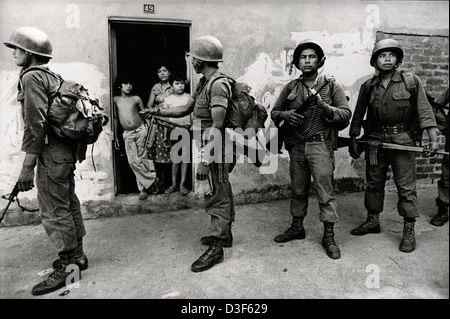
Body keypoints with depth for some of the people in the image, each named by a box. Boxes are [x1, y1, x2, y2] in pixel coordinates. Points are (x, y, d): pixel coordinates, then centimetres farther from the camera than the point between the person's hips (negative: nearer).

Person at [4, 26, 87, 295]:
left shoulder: (32, 77, -12)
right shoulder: (52, 77, 15)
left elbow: (36, 125, -20)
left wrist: (27, 167, -17)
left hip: (51, 152, -10)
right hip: (66, 150, 10)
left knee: (54, 212, -1)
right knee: (69, 204, 16)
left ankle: (67, 267, 11)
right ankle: (77, 255, 29)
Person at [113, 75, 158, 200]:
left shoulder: (136, 99, 4)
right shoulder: (115, 99, 6)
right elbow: (115, 118, 11)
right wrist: (115, 137, 10)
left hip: (141, 130, -1)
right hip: (127, 134, 1)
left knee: (143, 158, -1)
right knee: (133, 161, -8)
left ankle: (143, 187, 10)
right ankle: (152, 180, 2)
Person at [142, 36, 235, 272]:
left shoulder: (218, 86, -18)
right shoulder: (204, 83, 13)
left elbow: (217, 127, -24)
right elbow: (185, 108, 18)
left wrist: (205, 160, -26)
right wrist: (157, 111, 11)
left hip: (215, 150, -9)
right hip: (210, 147, 9)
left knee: (216, 195, -3)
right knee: (222, 192, 18)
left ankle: (216, 248, 8)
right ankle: (224, 234, 33)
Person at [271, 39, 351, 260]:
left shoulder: (332, 87, 3)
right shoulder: (290, 88, 10)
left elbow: (346, 115, -2)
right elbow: (274, 111, 16)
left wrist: (325, 107, -18)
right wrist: (285, 114, -6)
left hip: (321, 145, -3)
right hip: (296, 146, 3)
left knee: (325, 192, -3)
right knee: (298, 190, 13)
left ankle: (329, 237, 8)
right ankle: (297, 227, 29)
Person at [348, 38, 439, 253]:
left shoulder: (412, 81, 0)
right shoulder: (368, 86, 6)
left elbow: (424, 111, -4)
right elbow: (358, 115, 11)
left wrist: (433, 139, -11)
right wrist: (353, 140, 8)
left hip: (403, 140, -2)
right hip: (375, 140, 3)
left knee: (406, 187, 0)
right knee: (373, 183, 11)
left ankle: (409, 231, 10)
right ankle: (373, 221, 26)